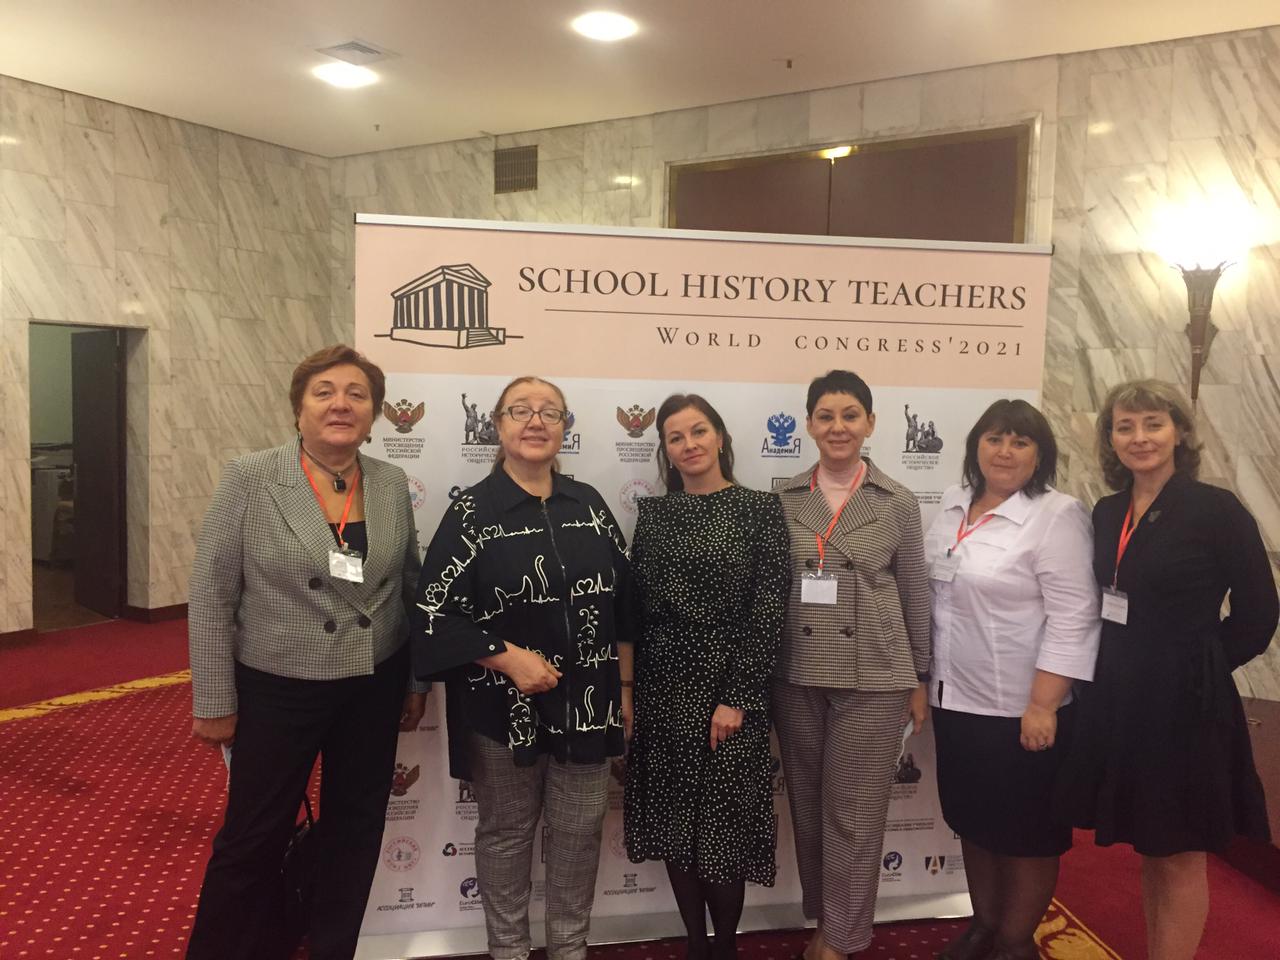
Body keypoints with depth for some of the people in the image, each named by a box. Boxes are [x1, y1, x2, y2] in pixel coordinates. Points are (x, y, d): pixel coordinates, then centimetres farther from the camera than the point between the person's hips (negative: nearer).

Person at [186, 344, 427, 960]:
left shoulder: (393, 484, -1)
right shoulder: (248, 479, -10)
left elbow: (412, 588, 7)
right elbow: (211, 598, -8)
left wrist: (417, 682, 9)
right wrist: (214, 702, -7)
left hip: (374, 689, 4)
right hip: (276, 689, -3)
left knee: (355, 832, 16)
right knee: (252, 838, 10)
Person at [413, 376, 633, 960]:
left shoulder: (588, 505, 3)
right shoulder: (472, 511, -8)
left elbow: (624, 600, 8)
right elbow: (435, 613, -10)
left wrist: (625, 688, 6)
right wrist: (510, 658, -18)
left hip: (586, 702, 3)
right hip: (504, 706, -3)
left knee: (579, 829, 13)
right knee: (506, 832, 14)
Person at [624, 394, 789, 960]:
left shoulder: (759, 508, -4)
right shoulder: (653, 512, 7)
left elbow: (767, 610, -9)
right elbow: (634, 605, 6)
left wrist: (737, 697, -14)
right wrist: (629, 688, 2)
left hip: (727, 683, -3)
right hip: (662, 686, 4)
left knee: (723, 822, 4)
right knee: (674, 823, 10)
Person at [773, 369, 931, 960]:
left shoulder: (898, 503, -1)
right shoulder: (784, 501, 2)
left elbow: (915, 596, 4)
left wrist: (918, 679, 5)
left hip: (872, 677, -2)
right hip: (796, 675, 2)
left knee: (855, 813, 5)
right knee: (807, 808, 13)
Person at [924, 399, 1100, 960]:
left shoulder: (1057, 516, -14)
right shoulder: (953, 506, 6)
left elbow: (1072, 619, -18)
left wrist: (1042, 706, -21)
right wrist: (926, 681, 14)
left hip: (1021, 709, -6)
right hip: (957, 701, 7)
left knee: (1025, 830, 11)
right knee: (974, 820, 19)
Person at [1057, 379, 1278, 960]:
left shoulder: (1217, 510, -12)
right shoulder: (1108, 514, 5)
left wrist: (1195, 667, -3)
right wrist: (1122, 668, 4)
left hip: (1184, 702, -6)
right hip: (1119, 699, 6)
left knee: (1180, 856, 8)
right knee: (1149, 850, 18)